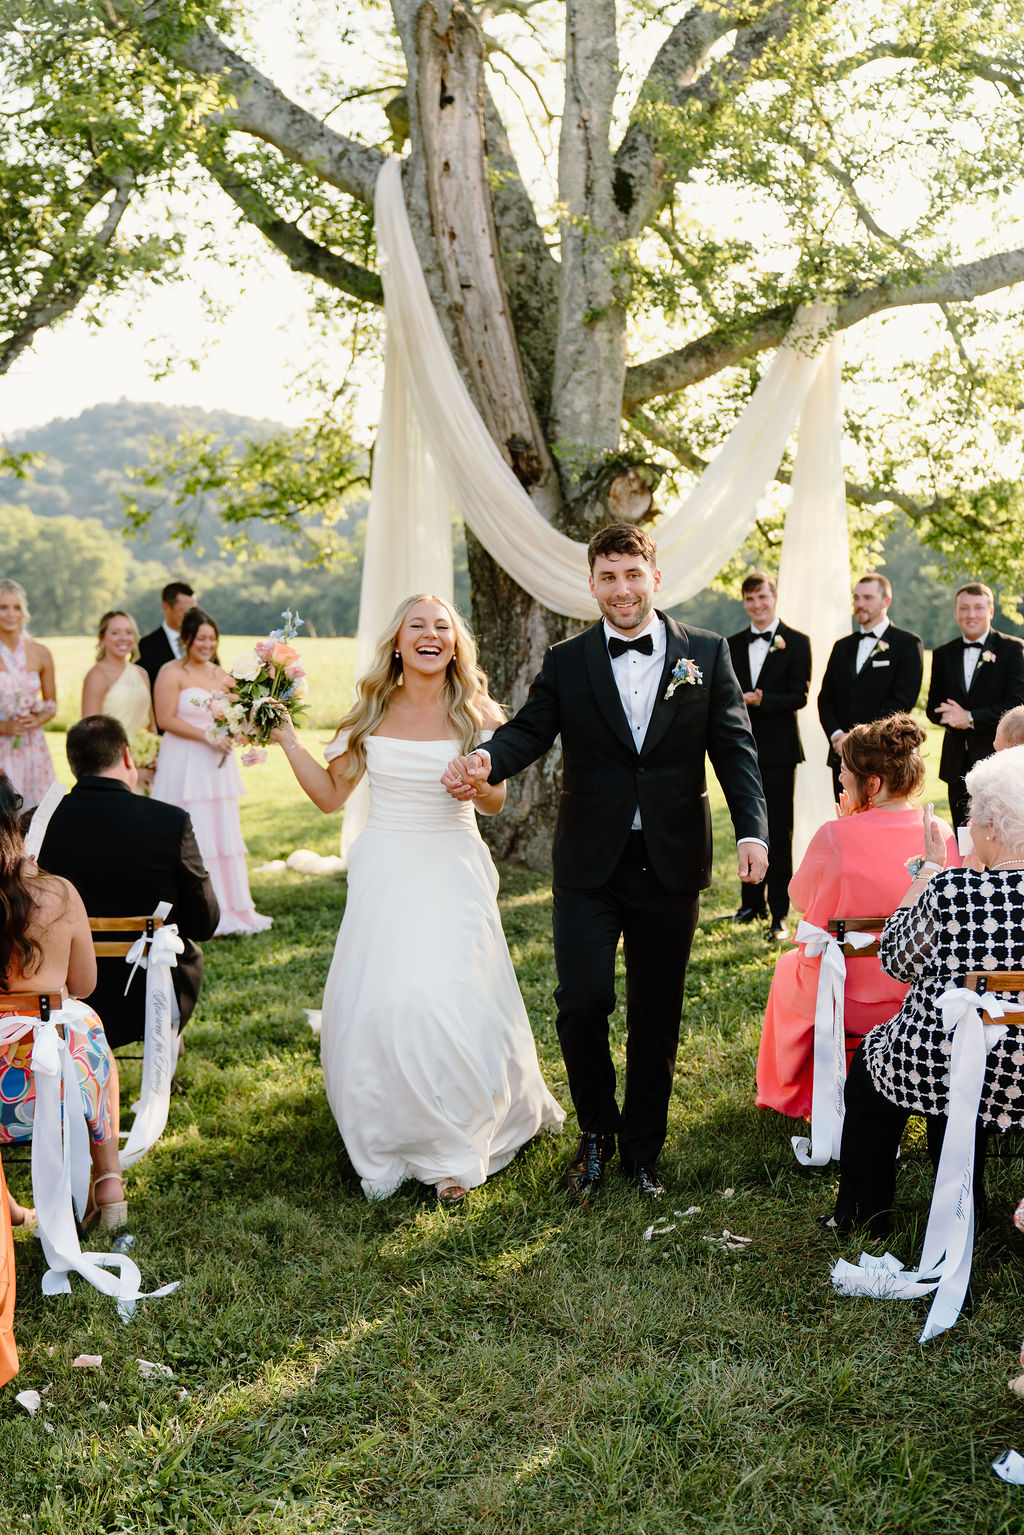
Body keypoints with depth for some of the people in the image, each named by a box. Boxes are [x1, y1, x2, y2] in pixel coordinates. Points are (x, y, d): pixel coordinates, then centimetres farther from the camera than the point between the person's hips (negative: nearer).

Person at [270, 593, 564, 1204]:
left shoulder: (476, 714, 1)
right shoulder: (372, 714, 5)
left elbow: (495, 803, 7)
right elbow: (330, 793, 9)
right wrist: (287, 738, 2)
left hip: (454, 876, -2)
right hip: (385, 874, 2)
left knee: (447, 1002, -13)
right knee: (375, 1004, -4)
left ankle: (451, 1151, 7)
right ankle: (392, 1141, 18)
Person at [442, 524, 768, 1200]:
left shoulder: (706, 653, 3)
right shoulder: (566, 662, 4)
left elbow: (735, 748, 0)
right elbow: (529, 730, -6)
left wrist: (753, 831, -13)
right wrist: (486, 761, -28)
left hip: (671, 865, 1)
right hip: (590, 866, 0)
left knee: (657, 1015, 10)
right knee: (582, 1003, -7)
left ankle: (643, 1149, 28)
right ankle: (596, 1132, 20)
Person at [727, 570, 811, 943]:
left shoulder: (796, 643, 0)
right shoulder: (732, 645, 13)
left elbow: (799, 696, -8)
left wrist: (762, 699, -22)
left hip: (778, 750, -4)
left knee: (778, 832, -3)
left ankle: (779, 914, 1)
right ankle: (752, 903, 23)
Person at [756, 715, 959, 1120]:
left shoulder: (835, 837, -23)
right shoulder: (943, 835, -11)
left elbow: (800, 898, -5)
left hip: (843, 1001, -4)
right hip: (919, 999, 4)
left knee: (788, 966, 32)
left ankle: (791, 1093, 49)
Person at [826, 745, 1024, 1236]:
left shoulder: (950, 890, -19)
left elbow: (896, 959, -2)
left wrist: (930, 868, 6)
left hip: (938, 1071, -4)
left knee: (868, 1063, 27)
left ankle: (863, 1215, 37)